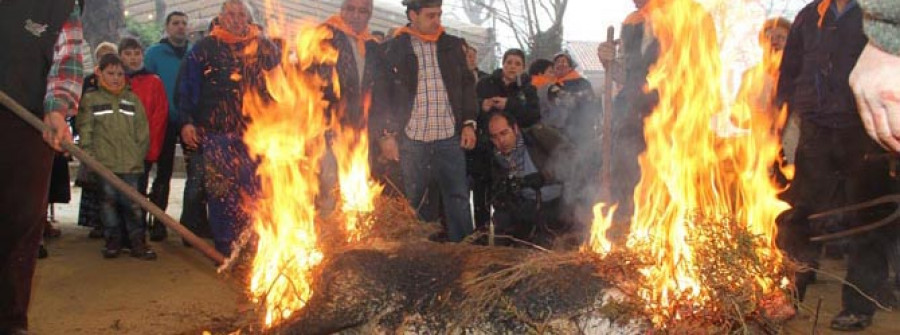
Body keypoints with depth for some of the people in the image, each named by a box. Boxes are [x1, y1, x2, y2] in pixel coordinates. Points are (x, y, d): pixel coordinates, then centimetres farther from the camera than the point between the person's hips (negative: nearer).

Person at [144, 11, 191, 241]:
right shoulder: (154, 53, 4)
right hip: (166, 121, -1)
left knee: (196, 172, -3)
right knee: (163, 174, 7)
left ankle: (192, 224, 5)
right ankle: (158, 223, 15)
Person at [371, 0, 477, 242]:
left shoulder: (452, 45, 12)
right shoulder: (391, 49, 2)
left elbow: (467, 85, 15)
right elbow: (380, 96, 2)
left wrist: (469, 123, 5)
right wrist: (386, 135, -5)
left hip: (449, 137, 2)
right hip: (411, 140, -2)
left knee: (458, 199, 3)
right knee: (410, 203, 5)